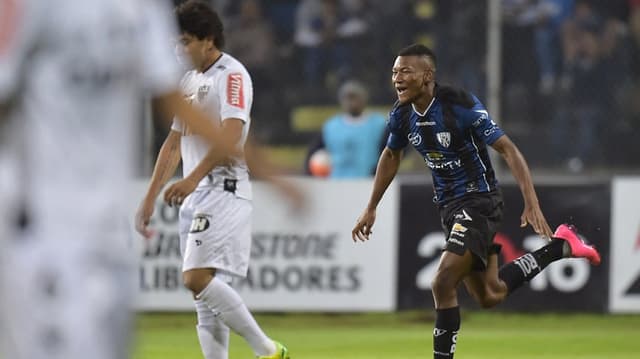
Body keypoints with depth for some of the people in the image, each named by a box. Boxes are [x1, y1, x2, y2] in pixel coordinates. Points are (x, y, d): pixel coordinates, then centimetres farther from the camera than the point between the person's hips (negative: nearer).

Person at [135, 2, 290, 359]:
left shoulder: (232, 75, -8)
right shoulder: (190, 81, 19)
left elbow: (231, 134, -22)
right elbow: (174, 144, 24)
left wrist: (192, 179, -31)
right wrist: (150, 198, 21)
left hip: (224, 191, -9)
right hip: (195, 196, 9)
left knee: (198, 278, -21)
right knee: (207, 296, 3)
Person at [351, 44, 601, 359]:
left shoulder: (461, 106, -23)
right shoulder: (402, 114, -2)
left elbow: (507, 149, -20)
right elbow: (391, 156, 18)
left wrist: (532, 204, -29)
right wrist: (371, 208, 20)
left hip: (478, 200, -8)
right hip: (449, 205, 8)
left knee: (443, 284, -20)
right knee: (489, 296, 15)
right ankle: (559, 247, 31)